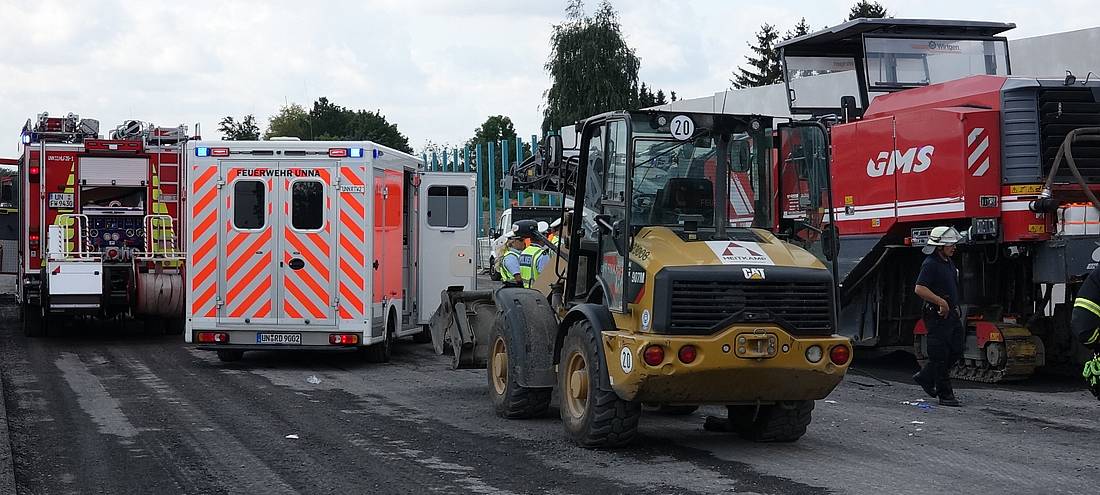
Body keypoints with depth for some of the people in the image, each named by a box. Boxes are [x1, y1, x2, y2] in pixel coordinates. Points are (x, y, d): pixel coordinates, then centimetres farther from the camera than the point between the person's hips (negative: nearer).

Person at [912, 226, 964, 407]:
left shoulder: (949, 262, 15)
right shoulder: (930, 264, -15)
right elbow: (920, 289, -24)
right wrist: (941, 302, -25)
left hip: (952, 315, 9)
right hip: (937, 316, -9)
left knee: (956, 352, 12)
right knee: (940, 356, -3)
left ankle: (925, 377, 26)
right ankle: (945, 395, 2)